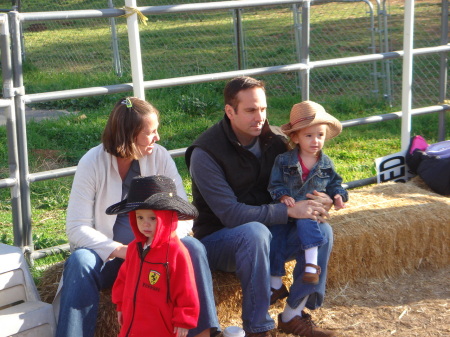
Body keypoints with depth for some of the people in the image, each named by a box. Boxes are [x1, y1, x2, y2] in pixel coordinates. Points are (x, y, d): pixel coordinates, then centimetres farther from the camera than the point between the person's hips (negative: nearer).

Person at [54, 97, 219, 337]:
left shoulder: (159, 156, -4)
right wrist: (121, 251, -28)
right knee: (80, 262, -33)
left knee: (192, 248, -26)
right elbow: (77, 227, -15)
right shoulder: (92, 163, -10)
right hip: (108, 255, -2)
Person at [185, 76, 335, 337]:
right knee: (255, 232, -37)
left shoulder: (273, 140, -2)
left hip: (267, 229, 6)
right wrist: (289, 211, -30)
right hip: (218, 239, -5)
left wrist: (318, 201, -17)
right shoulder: (205, 154, -20)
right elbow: (230, 214, -26)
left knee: (321, 230, -17)